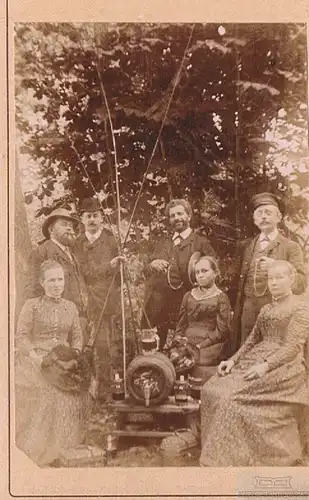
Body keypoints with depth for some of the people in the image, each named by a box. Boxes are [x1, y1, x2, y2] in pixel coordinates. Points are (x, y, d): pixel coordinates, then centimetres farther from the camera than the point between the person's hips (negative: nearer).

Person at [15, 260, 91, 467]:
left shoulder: (71, 307, 12)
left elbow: (77, 337, 15)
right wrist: (39, 358, -15)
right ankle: (37, 450, -10)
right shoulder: (32, 305, 2)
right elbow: (21, 337, -2)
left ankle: (63, 448, -1)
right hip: (35, 361, -3)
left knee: (79, 393, -17)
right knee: (49, 392, -25)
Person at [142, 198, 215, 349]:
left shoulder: (201, 243, 2)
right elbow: (146, 270, 18)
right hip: (156, 306, 5)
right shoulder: (161, 243, 20)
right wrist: (152, 264, -5)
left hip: (184, 307, -5)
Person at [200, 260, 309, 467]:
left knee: (234, 396, -28)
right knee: (212, 389, -15)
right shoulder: (266, 309, 21)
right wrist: (233, 360, 1)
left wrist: (266, 365, -25)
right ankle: (221, 451, -8)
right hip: (255, 361, 7)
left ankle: (236, 457, -16)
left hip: (283, 366, -7)